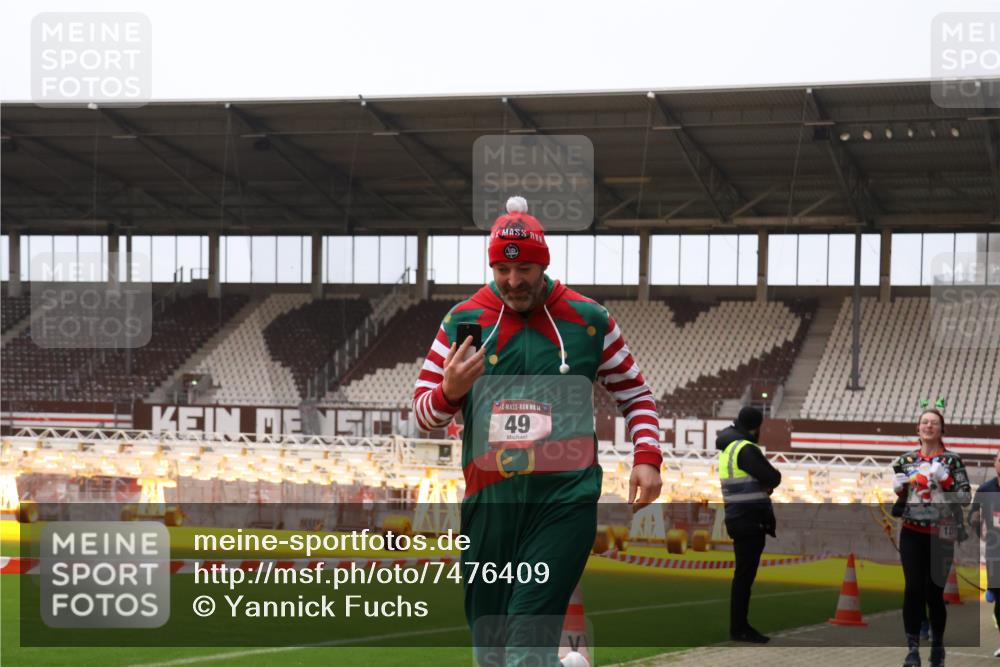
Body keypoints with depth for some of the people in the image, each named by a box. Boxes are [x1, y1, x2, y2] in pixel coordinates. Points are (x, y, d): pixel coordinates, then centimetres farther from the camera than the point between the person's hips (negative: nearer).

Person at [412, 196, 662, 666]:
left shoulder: (588, 320, 3)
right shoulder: (463, 321, 5)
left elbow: (634, 393, 13)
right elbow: (423, 413, 8)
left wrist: (647, 458, -1)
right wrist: (449, 392, -14)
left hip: (566, 499, -3)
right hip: (488, 503, 3)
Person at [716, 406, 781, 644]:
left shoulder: (728, 448, 15)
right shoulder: (746, 449, -15)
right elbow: (773, 478, -17)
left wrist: (764, 483, -1)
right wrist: (771, 478, 5)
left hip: (739, 518, 10)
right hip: (749, 520, -10)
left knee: (744, 574, 13)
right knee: (745, 574, -7)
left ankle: (740, 625, 18)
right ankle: (739, 629, -5)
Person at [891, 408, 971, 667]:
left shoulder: (952, 459, -1)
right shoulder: (905, 460, 8)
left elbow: (965, 498, -4)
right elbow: (896, 495, 19)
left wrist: (944, 481, -17)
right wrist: (898, 488, -3)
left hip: (940, 534, -2)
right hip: (912, 533, 2)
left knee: (934, 590, 1)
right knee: (913, 588, -5)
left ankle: (938, 645, 20)